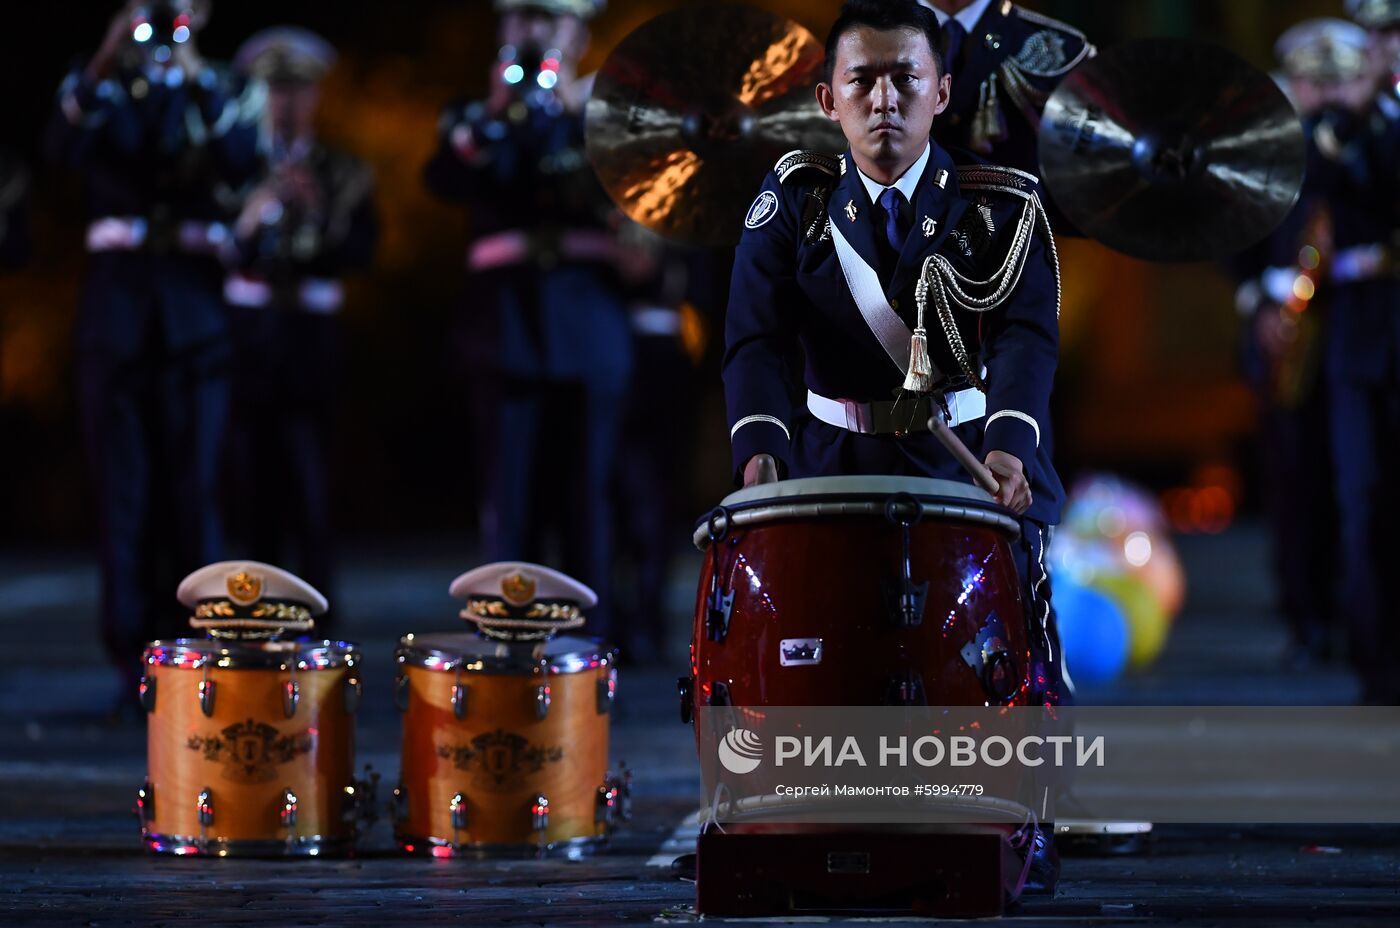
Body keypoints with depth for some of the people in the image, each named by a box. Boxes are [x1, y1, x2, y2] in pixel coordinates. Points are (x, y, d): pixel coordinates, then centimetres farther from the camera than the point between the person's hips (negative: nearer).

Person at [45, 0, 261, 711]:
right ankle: (134, 656, 1)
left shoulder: (227, 92, 10)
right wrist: (105, 65, -22)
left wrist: (197, 83, -19)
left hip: (197, 304, 0)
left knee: (195, 482, -3)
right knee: (123, 484, -1)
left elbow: (241, 162, -10)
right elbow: (64, 147, -11)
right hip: (118, 298, 0)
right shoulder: (98, 87, 10)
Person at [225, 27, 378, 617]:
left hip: (309, 342, -1)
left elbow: (359, 252, -2)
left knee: (310, 488, -8)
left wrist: (321, 209, -17)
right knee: (254, 486, 2)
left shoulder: (343, 174, 10)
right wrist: (248, 217, -18)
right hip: (242, 336, 1)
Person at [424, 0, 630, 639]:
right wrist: (496, 111, -16)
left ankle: (590, 633, 5)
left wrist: (575, 105, -11)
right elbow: (446, 181, -6)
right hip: (508, 319, 0)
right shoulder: (475, 119, 13)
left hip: (589, 321, 0)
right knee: (510, 491, -3)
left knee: (587, 490, 0)